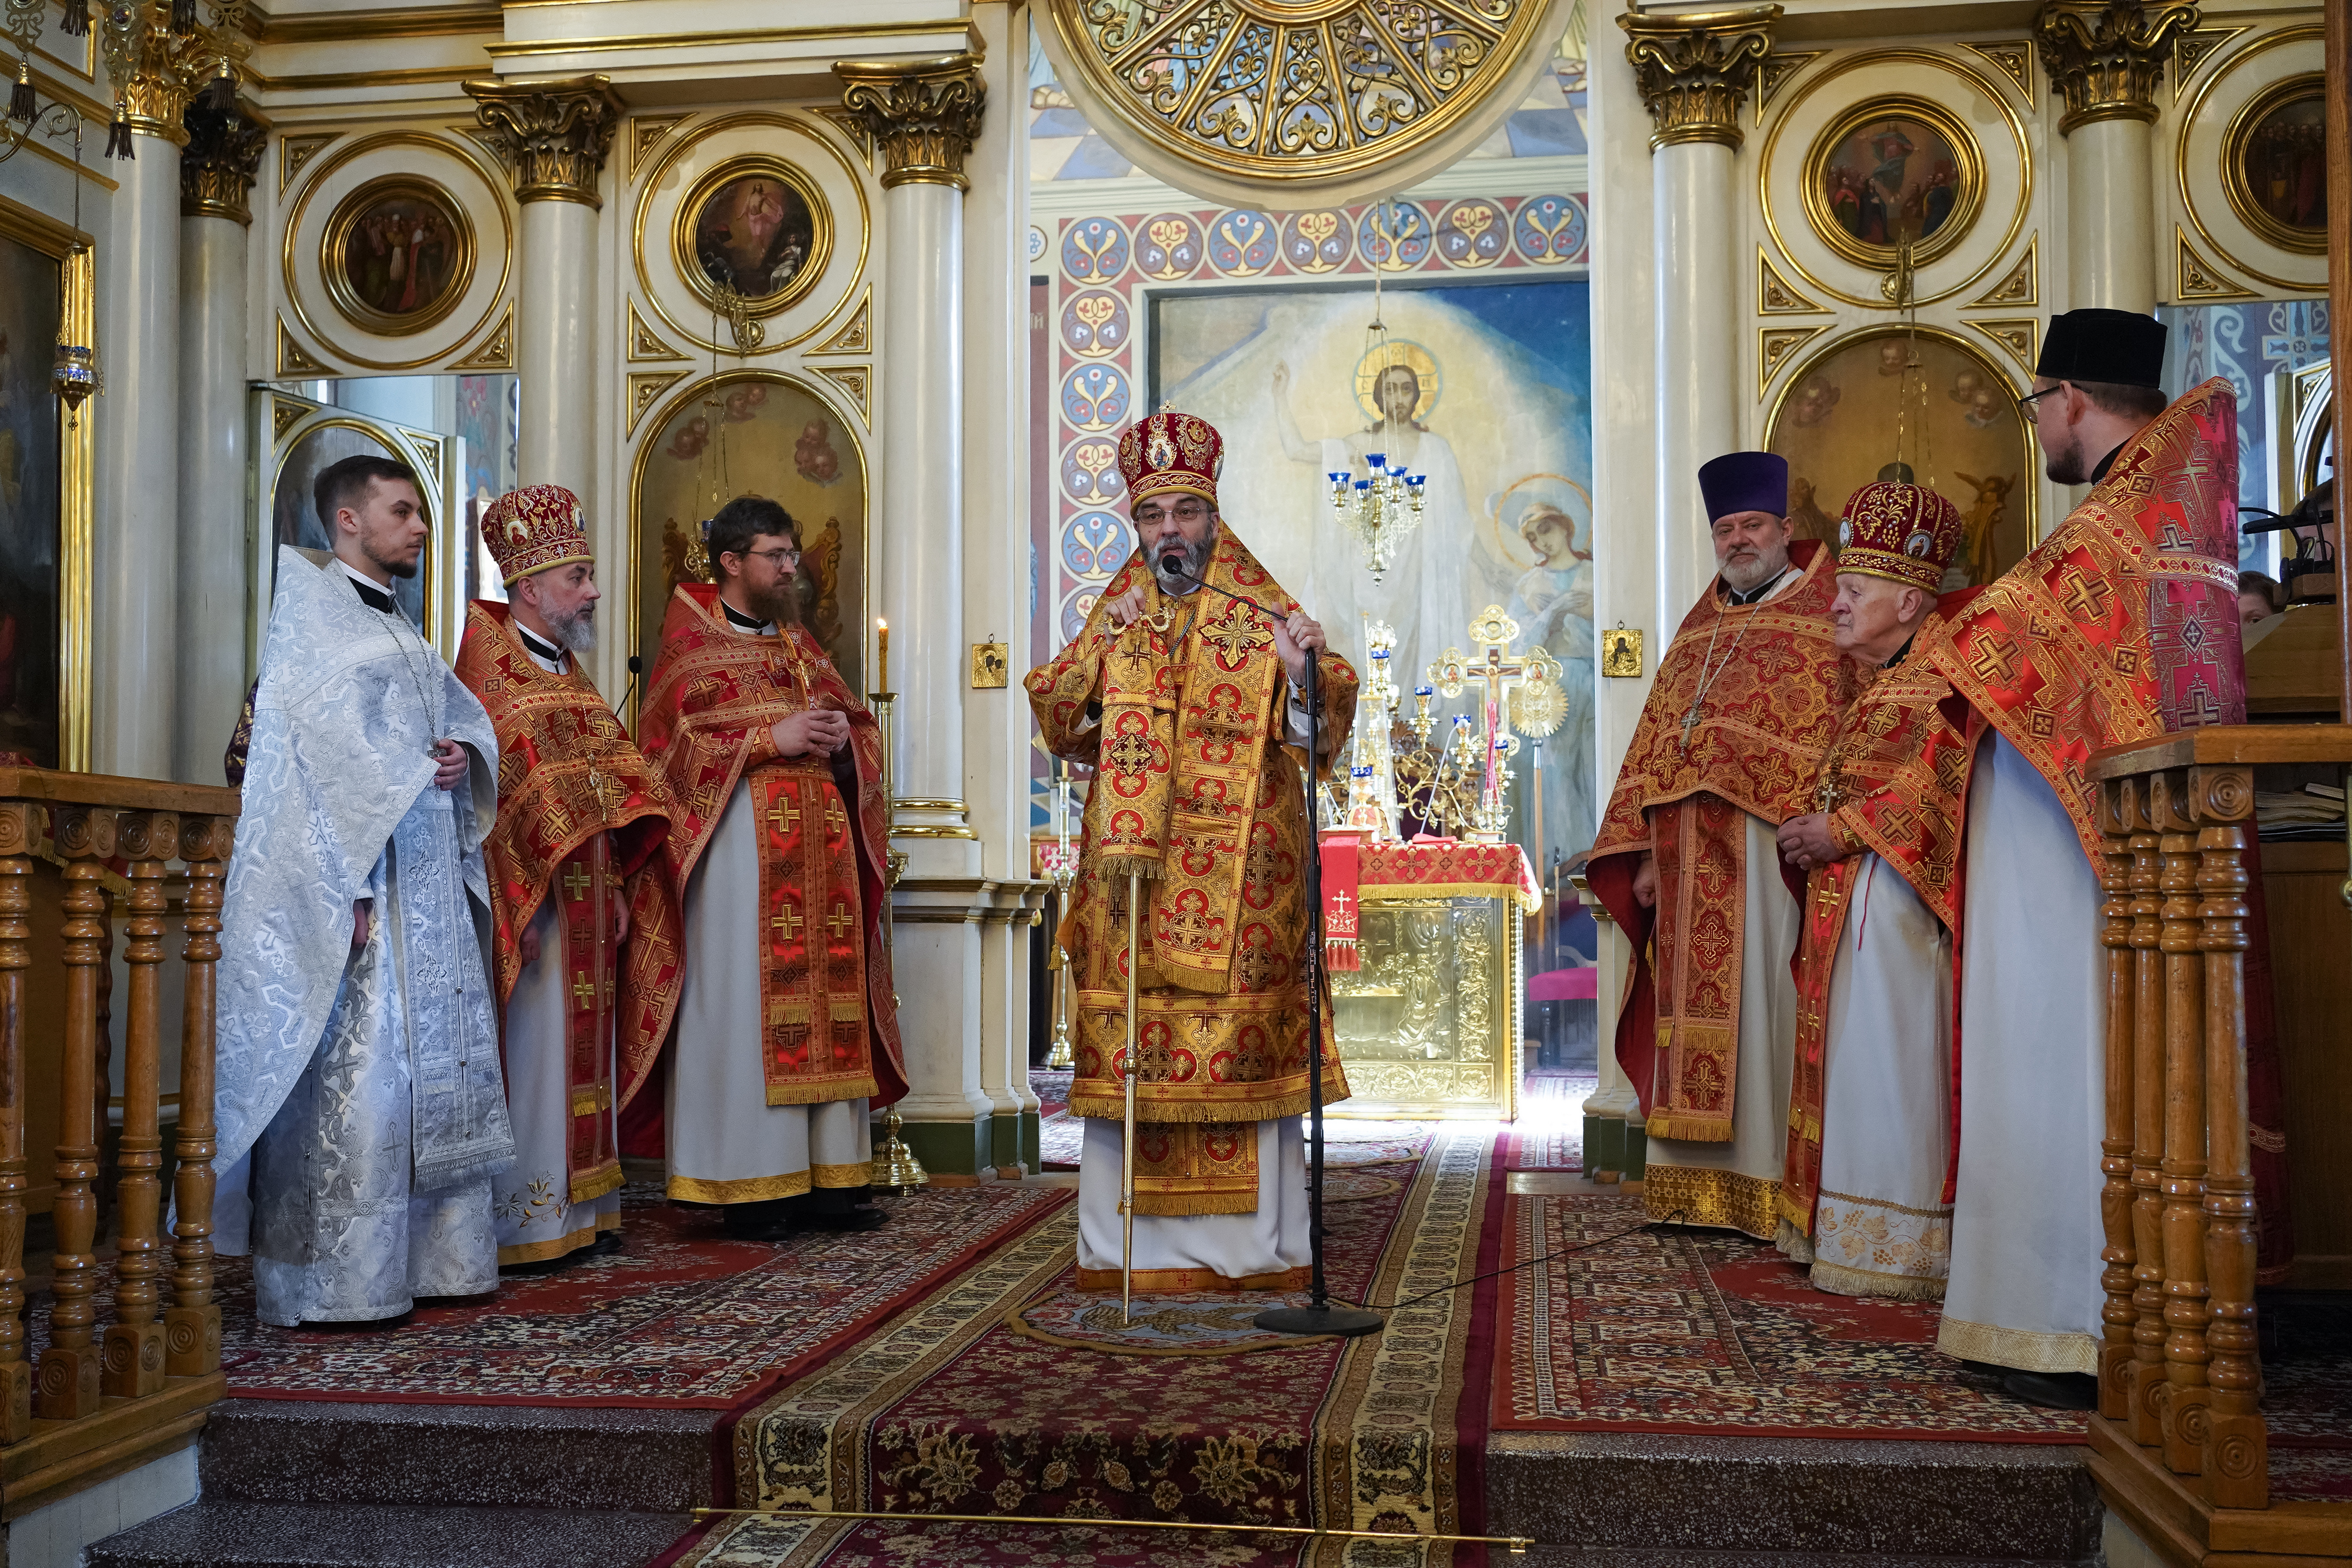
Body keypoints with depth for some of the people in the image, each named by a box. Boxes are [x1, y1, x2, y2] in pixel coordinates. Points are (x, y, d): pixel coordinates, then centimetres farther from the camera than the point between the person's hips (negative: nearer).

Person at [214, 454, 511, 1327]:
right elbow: (311, 755, -15)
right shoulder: (313, 613, -6)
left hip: (430, 889, 9)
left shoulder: (398, 632, 20)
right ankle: (330, 1284, -2)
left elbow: (463, 714, 24)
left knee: (440, 1064, 11)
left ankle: (432, 1258, 19)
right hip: (356, 881, -9)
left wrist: (464, 755, -2)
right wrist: (348, 885, -22)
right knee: (352, 1072, -9)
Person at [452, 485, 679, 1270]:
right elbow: (502, 778, -17)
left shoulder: (565, 667, 19)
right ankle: (520, 1224, 0)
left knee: (580, 1048, 10)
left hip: (584, 892, 9)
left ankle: (577, 1207, 16)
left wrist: (613, 885, 13)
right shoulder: (489, 654, -8)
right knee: (534, 1046, -6)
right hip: (533, 894, -9)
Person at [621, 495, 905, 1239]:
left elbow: (863, 726, 22)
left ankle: (824, 1177, 7)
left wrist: (843, 738, -2)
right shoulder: (690, 646, 3)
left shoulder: (800, 644, 21)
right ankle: (747, 1185, -4)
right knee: (744, 1005, -8)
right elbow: (667, 741, -9)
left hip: (819, 850, 6)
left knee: (827, 1002, 3)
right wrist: (769, 740, -14)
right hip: (739, 848, -6)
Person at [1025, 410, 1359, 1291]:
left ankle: (1255, 1246, 8)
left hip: (1237, 877, -2)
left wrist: (1306, 676, -24)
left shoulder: (1264, 616, 4)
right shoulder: (1114, 617, 13)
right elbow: (1062, 730, 11)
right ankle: (1126, 1246, 8)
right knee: (1128, 1045, 0)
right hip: (1132, 865, 3)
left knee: (1244, 1044, -2)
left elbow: (1319, 741, -4)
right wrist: (1092, 654, -4)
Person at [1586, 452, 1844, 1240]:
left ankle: (1770, 1186, -2)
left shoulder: (1823, 619, 2)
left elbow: (1832, 742, -7)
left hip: (1767, 847, -5)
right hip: (1692, 862, 6)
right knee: (1696, 1009, 4)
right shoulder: (1699, 630, 20)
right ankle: (1702, 1184, 9)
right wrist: (1648, 851, 9)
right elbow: (1655, 744, 18)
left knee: (1761, 1003, -7)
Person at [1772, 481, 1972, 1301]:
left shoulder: (1936, 670, -7)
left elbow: (1931, 781, -18)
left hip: (1891, 890, -10)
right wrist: (1808, 829, 11)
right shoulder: (1867, 676, 23)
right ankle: (1849, 1229, 14)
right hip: (1842, 893, 10)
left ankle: (1898, 1245, -10)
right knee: (1849, 1053, 8)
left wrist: (1843, 831, -18)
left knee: (1889, 1057, -15)